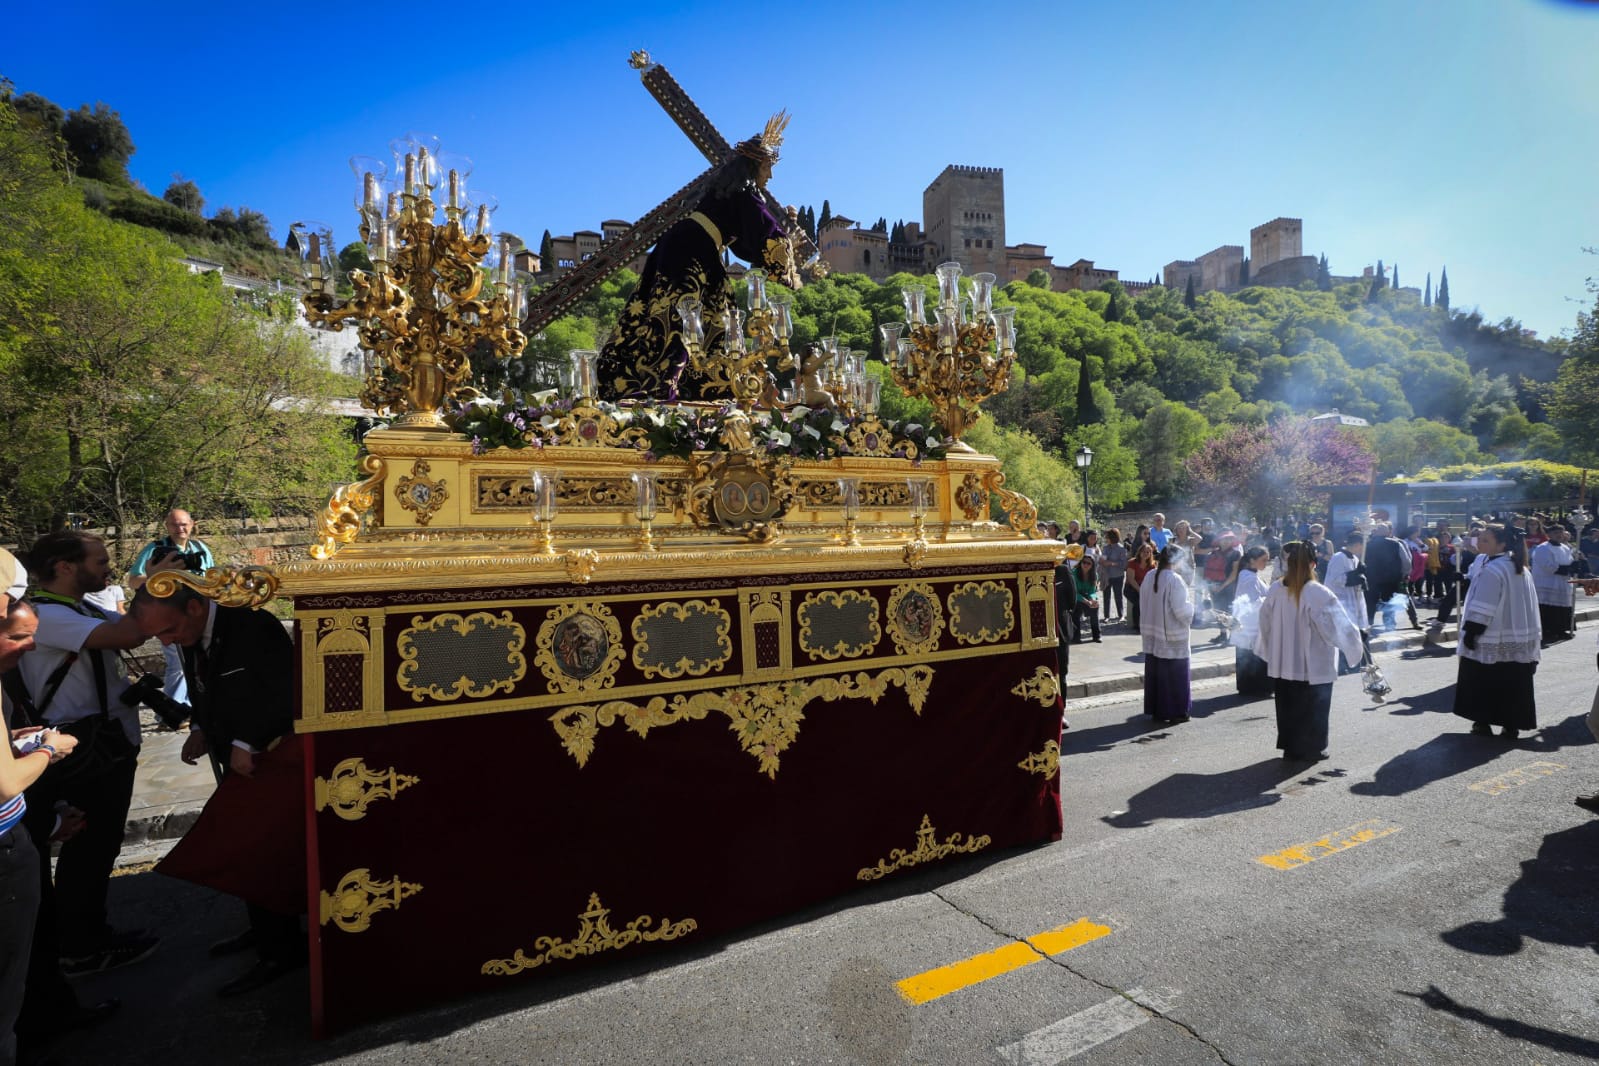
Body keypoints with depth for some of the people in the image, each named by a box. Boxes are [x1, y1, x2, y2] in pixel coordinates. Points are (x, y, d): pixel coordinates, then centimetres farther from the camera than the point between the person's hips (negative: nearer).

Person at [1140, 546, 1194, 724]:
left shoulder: (1149, 577, 1)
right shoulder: (1174, 580, -19)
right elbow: (1182, 611, -19)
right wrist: (1190, 602, 0)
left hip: (1151, 636, 6)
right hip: (1172, 638, -6)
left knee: (1154, 672, 12)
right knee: (1174, 674, 6)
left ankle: (1156, 710, 20)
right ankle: (1176, 712, 14)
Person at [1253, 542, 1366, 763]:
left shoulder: (1276, 590, -6)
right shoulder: (1319, 593, -20)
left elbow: (1265, 623, 5)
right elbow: (1337, 626, -15)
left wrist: (1269, 649, 20)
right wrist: (1354, 636, 5)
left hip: (1283, 663, 4)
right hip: (1314, 665, -4)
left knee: (1288, 706, 15)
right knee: (1312, 708, 12)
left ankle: (1290, 748, 22)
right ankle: (1311, 749, 22)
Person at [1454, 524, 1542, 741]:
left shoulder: (1491, 569, -18)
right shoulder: (1521, 568, 10)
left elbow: (1482, 609, -21)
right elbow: (1528, 604, 15)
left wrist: (1470, 633, -16)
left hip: (1491, 640, -8)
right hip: (1519, 638, 8)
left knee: (1483, 682, 4)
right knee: (1513, 682, 10)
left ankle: (1483, 722, 10)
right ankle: (1512, 725, 13)